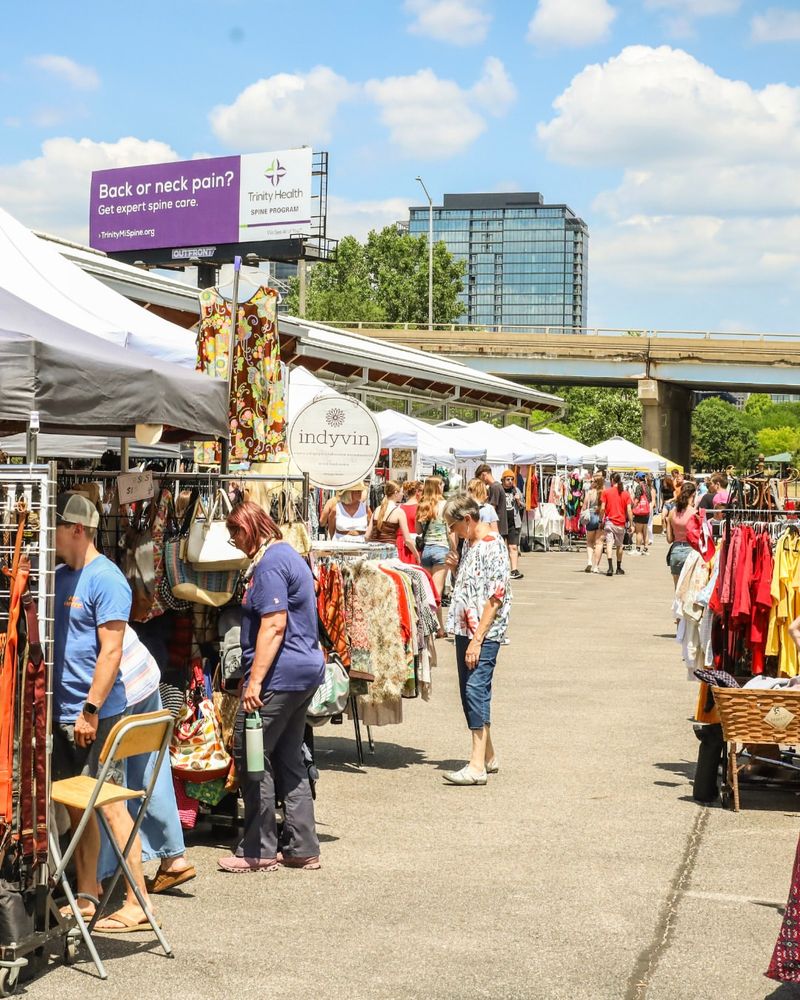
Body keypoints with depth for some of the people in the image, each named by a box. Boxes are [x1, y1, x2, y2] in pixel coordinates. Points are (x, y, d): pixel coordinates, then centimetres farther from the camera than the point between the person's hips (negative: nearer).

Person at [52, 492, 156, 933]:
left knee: (110, 805, -5)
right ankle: (85, 898, 25)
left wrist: (90, 710, -21)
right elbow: (40, 635, 20)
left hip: (95, 715, -8)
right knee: (77, 808, 14)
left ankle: (137, 904, 1)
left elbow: (111, 651, -18)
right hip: (62, 714, 8)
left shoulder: (105, 579, -12)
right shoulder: (60, 576, 12)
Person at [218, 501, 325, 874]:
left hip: (280, 675, -10)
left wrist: (255, 680, -22)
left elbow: (273, 625, -21)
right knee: (288, 760, 14)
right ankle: (302, 847, 16)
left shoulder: (270, 564, -14)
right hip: (306, 671, 10)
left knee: (250, 755, -2)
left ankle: (258, 850, 3)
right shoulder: (289, 555, 18)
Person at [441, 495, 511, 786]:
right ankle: (488, 756, 23)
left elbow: (495, 597, -18)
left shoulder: (493, 546, -14)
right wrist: (457, 568, 6)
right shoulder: (469, 544, 15)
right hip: (465, 629, 10)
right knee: (470, 692, 12)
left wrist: (477, 639, -21)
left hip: (485, 633, -10)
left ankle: (478, 766, -16)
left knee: (476, 689, -14)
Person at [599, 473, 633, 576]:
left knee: (609, 543, -9)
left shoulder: (606, 492, -2)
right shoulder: (625, 493, 3)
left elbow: (602, 508, -6)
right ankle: (619, 568, 28)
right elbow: (629, 510, -1)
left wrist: (601, 521, 5)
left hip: (609, 521, -2)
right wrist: (631, 524, 3)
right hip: (621, 523, 2)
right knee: (619, 545, 16)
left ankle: (610, 567, -27)